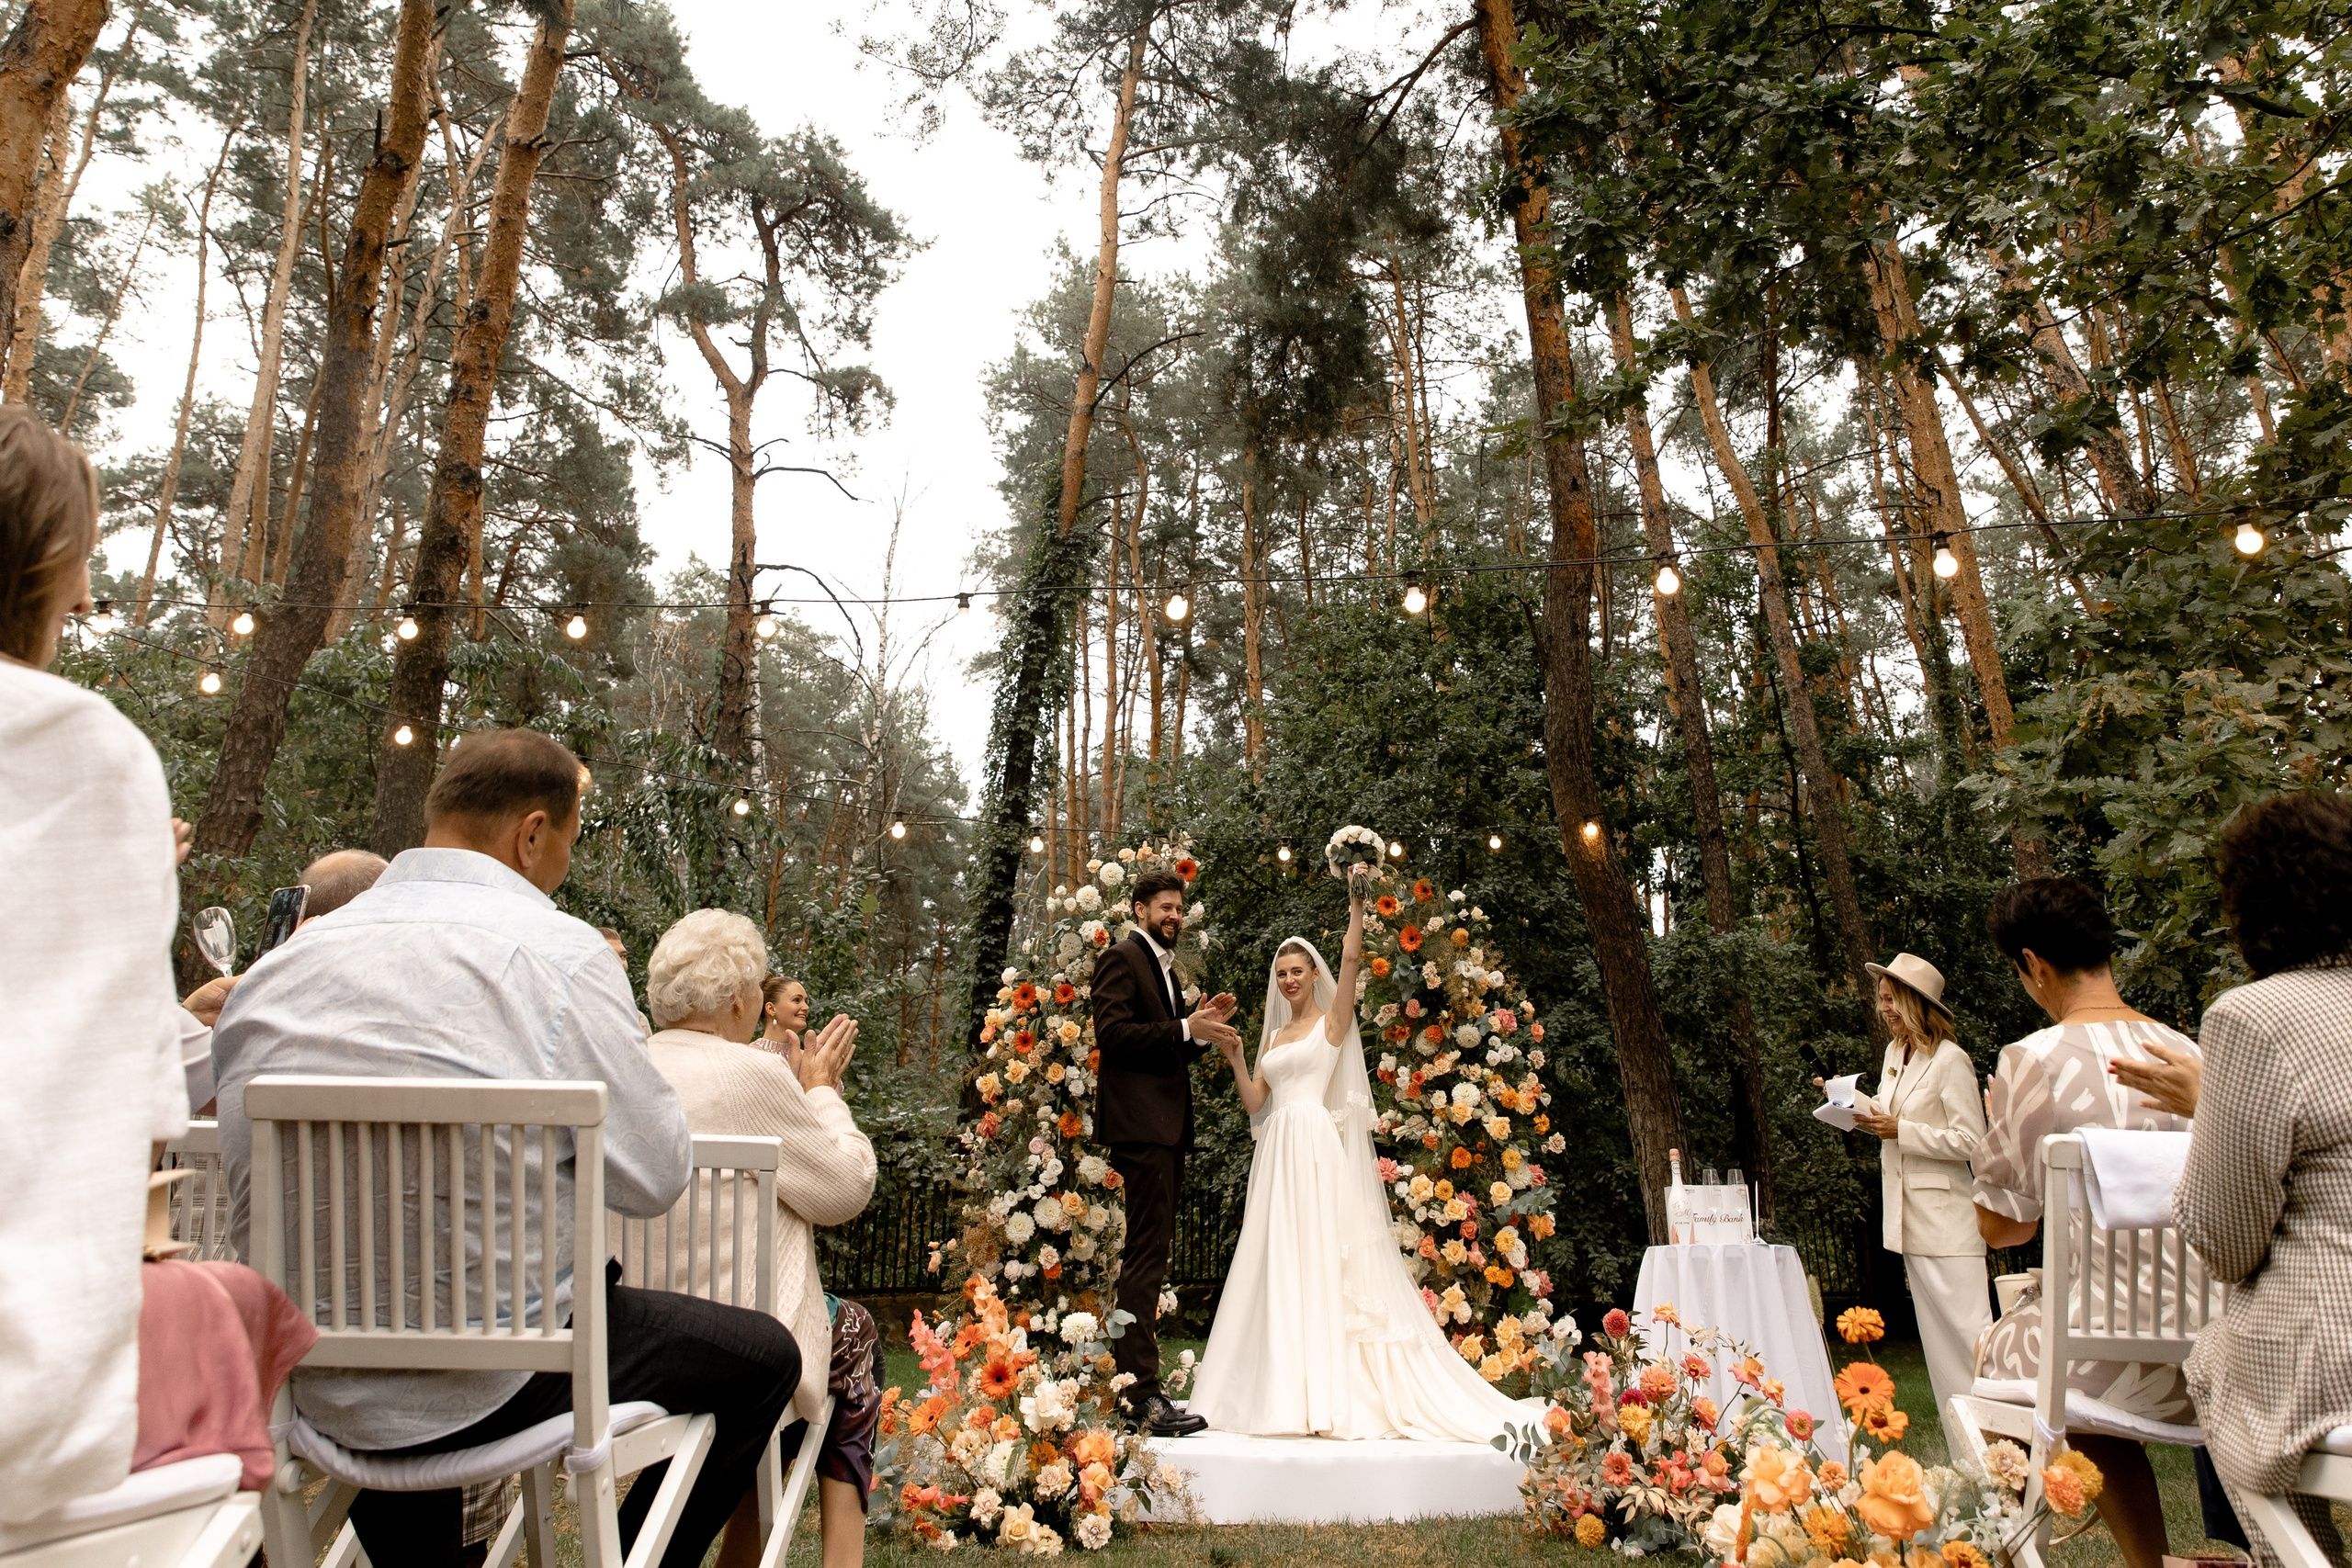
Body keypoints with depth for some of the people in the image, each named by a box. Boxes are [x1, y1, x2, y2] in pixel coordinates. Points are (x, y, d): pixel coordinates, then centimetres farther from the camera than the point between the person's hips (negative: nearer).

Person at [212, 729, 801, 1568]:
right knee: (763, 1353, 11)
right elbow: (655, 1175, -11)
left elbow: (248, 1207, 12)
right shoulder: (557, 951, -15)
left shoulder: (272, 970, 4)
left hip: (316, 1391, 7)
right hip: (494, 1385, -6)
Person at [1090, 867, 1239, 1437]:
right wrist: (1186, 1028, -20)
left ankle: (1128, 1377, 20)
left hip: (1166, 1126, 10)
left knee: (1149, 1255, 12)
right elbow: (1113, 1032, -18)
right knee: (1146, 1255, -11)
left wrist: (1204, 1027, 8)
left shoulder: (1164, 967, 22)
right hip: (1140, 1123, -10)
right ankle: (1142, 1394, -9)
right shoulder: (1122, 958, -6)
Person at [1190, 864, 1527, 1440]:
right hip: (1278, 1153, 6)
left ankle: (1332, 1390, -3)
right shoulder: (1273, 1034, 19)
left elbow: (1351, 960, -13)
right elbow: (1254, 1102, 14)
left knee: (1323, 1258, -7)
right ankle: (1287, 1387, 12)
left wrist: (1357, 905, -18)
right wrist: (1234, 1057, 2)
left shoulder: (1333, 1021, 3)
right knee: (1278, 1262, 5)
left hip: (1318, 1149, -6)